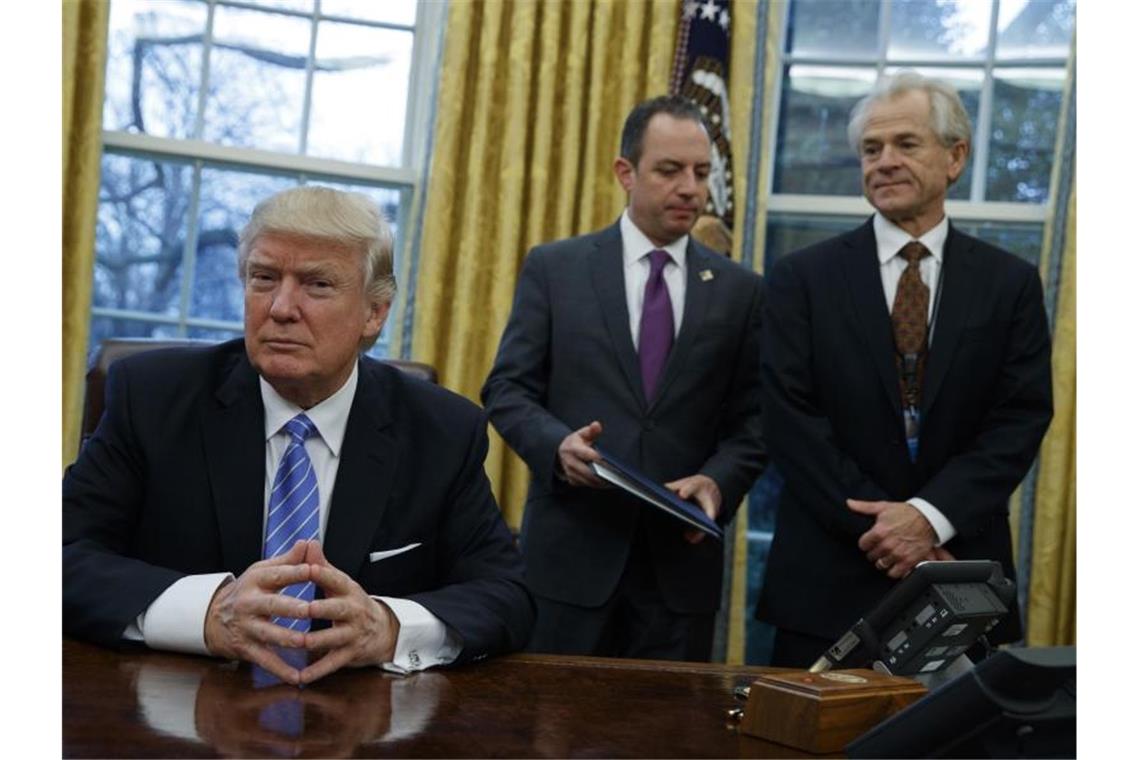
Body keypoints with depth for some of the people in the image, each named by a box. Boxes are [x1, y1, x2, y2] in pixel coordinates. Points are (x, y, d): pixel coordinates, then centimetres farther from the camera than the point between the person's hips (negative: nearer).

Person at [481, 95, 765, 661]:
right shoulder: (554, 268, 4)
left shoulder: (740, 290, 7)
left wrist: (720, 480, -12)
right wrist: (558, 444, -16)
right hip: (571, 551, -1)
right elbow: (507, 388, 2)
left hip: (681, 557, 1)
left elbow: (752, 419, 7)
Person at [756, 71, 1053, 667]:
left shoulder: (1011, 284, 6)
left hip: (961, 579, 1)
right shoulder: (802, 278, 2)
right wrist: (877, 525, -12)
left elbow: (1022, 418, -1)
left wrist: (931, 516, -14)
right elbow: (791, 419, -5)